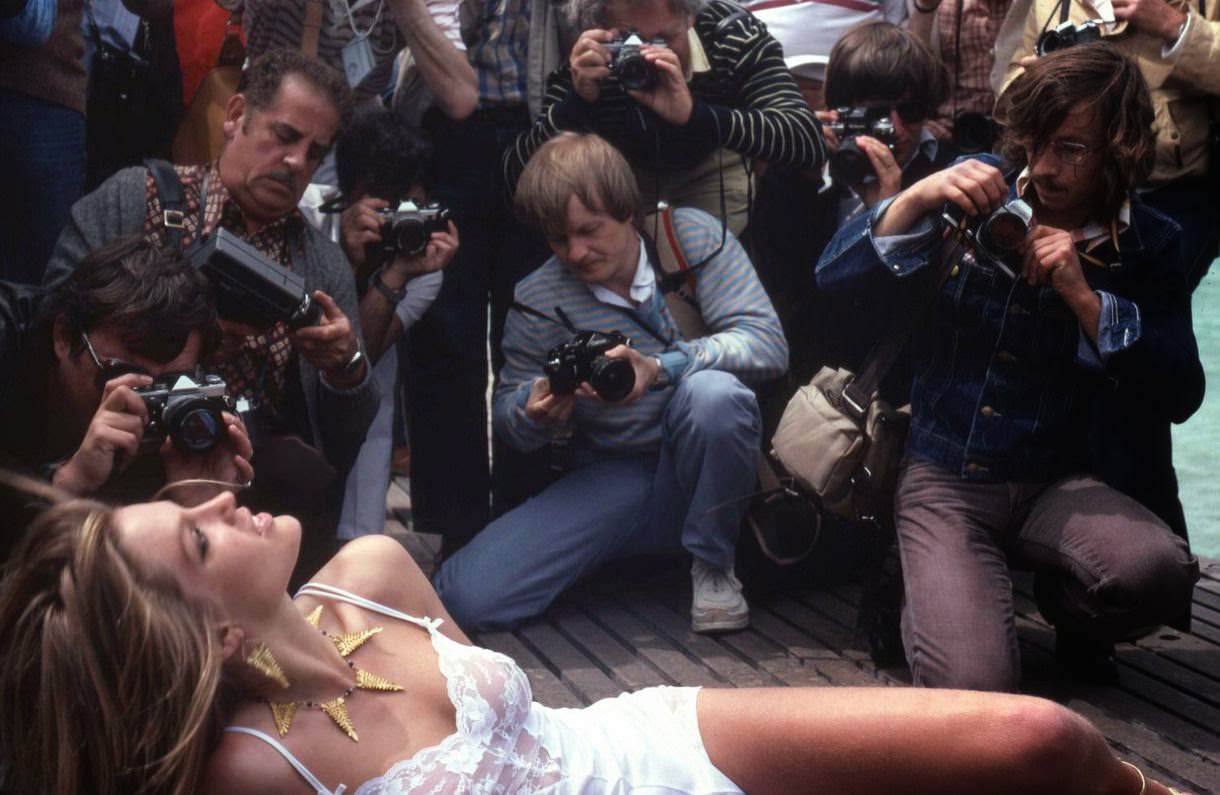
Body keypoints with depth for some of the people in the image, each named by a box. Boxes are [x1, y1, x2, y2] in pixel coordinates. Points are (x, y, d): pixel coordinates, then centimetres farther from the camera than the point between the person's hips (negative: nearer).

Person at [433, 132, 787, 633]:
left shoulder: (692, 236, -7)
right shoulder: (538, 301, -4)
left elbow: (767, 342, -17)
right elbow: (506, 415, 6)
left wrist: (661, 367, -33)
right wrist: (536, 412, -20)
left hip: (701, 474, -1)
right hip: (606, 483, 1)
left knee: (714, 392, -37)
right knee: (467, 596, -19)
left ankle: (713, 567, -10)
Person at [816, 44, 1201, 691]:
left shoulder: (1149, 245, -1)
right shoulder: (976, 190, -2)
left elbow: (1180, 397, -9)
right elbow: (834, 276, -6)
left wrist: (1084, 297, -20)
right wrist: (919, 198, -22)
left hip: (1055, 484, 2)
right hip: (943, 481, -1)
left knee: (1159, 572, -31)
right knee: (974, 684, -23)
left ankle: (1067, 605, 6)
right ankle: (926, 595, 14)